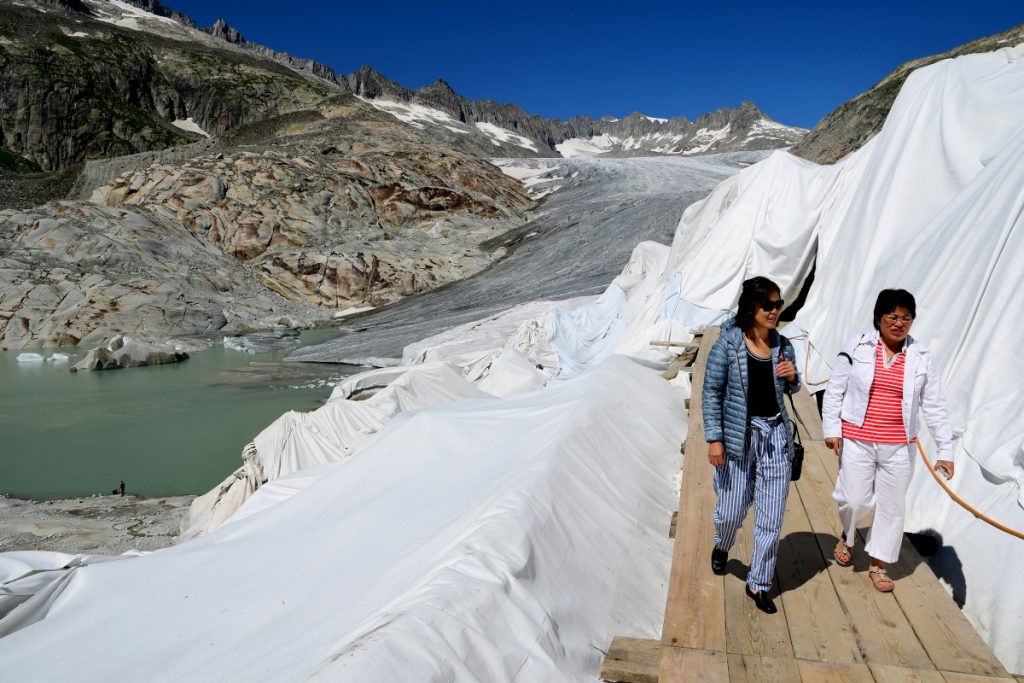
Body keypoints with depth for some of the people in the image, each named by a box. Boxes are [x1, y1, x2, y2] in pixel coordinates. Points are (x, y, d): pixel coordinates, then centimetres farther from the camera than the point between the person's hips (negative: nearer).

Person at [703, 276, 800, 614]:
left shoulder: (782, 345, 2)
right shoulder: (728, 343, -11)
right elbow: (711, 392, -8)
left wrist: (792, 377, -6)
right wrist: (714, 438, -12)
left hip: (775, 436, 3)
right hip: (738, 436, -3)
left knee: (771, 518, 6)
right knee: (732, 511, 9)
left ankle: (758, 584, 24)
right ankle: (721, 546, 45)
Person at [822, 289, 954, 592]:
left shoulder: (921, 358, -1)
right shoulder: (857, 347, -5)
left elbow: (935, 407, 3)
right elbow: (834, 390, 0)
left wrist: (945, 451, 1)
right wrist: (831, 429, -5)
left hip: (898, 447, 2)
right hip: (857, 442, -2)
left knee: (892, 507, 11)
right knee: (856, 500, 1)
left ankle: (878, 565, 30)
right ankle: (847, 536, 36)